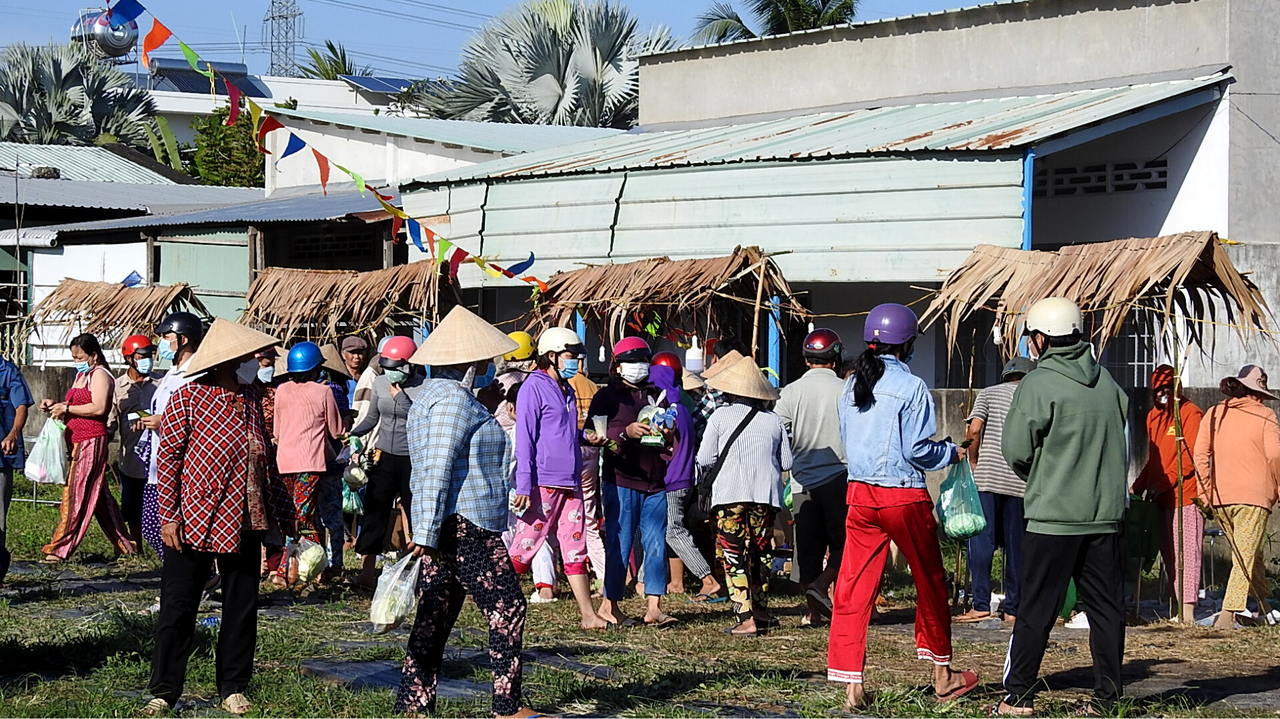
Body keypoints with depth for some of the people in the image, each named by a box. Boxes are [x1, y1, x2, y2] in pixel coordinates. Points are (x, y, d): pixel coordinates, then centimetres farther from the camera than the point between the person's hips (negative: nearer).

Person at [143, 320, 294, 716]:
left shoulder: (252, 397, 9)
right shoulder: (188, 397, -8)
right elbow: (167, 456, -8)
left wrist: (281, 512, 18)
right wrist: (168, 516, -13)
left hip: (245, 523, 6)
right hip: (195, 521, -6)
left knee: (242, 607, 9)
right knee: (177, 608, 1)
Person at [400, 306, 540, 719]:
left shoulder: (433, 394, 20)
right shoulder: (454, 398, -13)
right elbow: (437, 469, -20)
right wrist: (426, 533, -23)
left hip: (447, 528, 10)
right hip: (466, 525, -10)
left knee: (435, 617, 9)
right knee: (507, 610, -4)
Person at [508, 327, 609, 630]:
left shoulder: (566, 390, 18)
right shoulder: (534, 387, -8)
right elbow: (524, 438, -12)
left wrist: (586, 437, 8)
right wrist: (523, 486, -17)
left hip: (570, 483, 8)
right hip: (542, 483, -8)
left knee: (576, 549, 8)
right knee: (525, 546, -5)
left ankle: (588, 615, 10)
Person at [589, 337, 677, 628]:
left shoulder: (656, 395, 19)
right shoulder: (607, 396, 4)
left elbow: (671, 444, 22)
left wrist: (669, 434, -1)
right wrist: (626, 433, -21)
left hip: (655, 483, 5)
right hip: (621, 482, -5)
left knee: (656, 544, -1)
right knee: (619, 544, -3)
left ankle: (653, 607, 0)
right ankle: (609, 605, 5)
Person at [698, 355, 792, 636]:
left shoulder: (721, 416, -1)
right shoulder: (773, 420, 6)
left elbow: (704, 460, -1)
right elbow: (786, 462, 9)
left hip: (731, 495, -3)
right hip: (766, 496, 3)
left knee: (733, 555, -1)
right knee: (761, 552, 17)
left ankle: (746, 618, -10)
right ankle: (760, 611, 26)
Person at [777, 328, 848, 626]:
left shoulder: (790, 392, 0)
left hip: (803, 479, 2)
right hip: (839, 477, -2)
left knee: (807, 544, 7)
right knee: (842, 540, 8)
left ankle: (814, 610, 6)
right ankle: (821, 585, -13)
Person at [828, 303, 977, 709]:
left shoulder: (852, 387, 7)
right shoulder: (911, 387, -11)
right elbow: (918, 449, -12)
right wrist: (953, 453, 5)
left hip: (859, 494, 5)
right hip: (904, 496, -5)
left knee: (853, 588, 3)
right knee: (930, 584, 13)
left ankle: (850, 683, -3)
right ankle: (943, 676, 25)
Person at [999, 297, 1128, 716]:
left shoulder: (1038, 384, -10)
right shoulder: (1106, 381, 7)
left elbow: (1015, 450, -9)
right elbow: (1123, 441, 14)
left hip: (1053, 516, -5)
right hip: (1106, 513, 5)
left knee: (1036, 609, 2)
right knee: (1106, 607, 8)